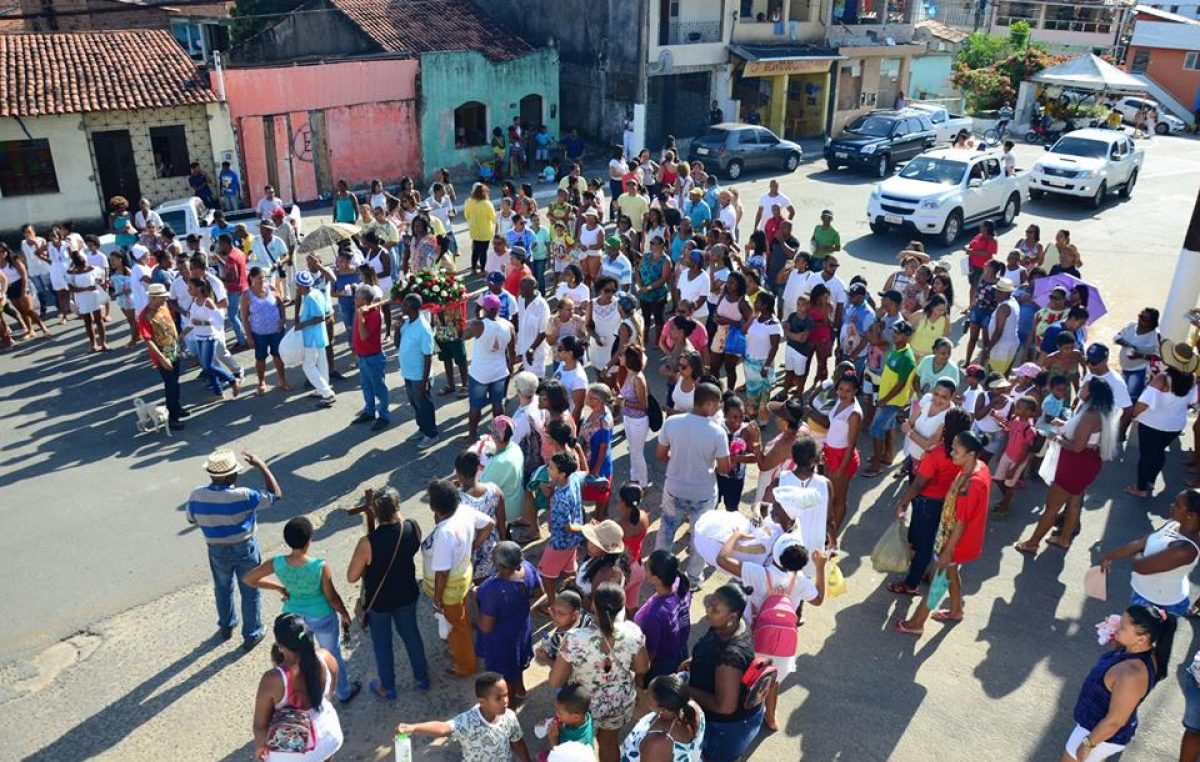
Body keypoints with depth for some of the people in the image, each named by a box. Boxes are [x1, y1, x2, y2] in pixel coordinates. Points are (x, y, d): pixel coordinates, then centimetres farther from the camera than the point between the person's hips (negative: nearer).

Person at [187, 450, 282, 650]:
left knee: (223, 588, 27)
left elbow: (192, 520, 2)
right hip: (245, 548, -3)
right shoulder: (243, 496, -29)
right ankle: (252, 635, 27)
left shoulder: (196, 496, -18)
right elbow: (276, 495, -18)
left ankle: (226, 626, 47)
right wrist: (260, 465, -16)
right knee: (250, 592, 15)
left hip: (217, 550, 3)